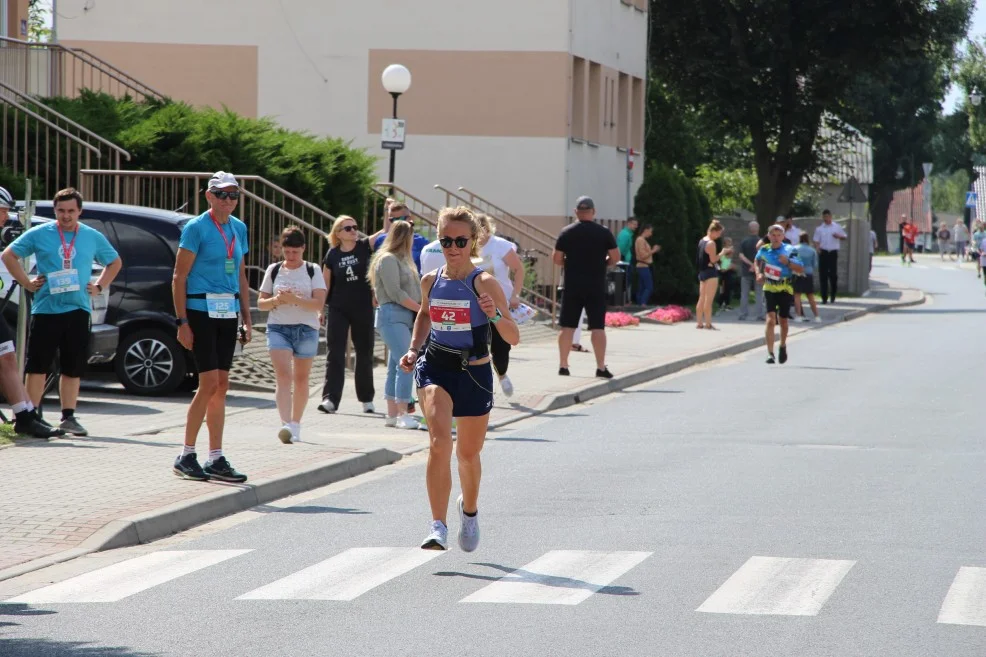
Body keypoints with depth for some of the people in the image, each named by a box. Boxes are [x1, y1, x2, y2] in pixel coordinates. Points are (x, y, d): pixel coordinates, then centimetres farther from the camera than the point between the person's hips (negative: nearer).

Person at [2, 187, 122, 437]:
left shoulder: (93, 237, 9)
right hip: (45, 309, -2)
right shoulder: (39, 234, 2)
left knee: (73, 368, 5)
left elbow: (115, 262, 24)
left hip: (78, 310, 2)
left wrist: (99, 287, 10)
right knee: (38, 365, -2)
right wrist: (27, 283, 1)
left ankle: (68, 417, 12)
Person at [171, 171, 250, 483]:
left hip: (228, 313, 7)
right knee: (209, 383, -11)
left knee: (221, 385, 7)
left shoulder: (239, 228, 14)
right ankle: (186, 456, -2)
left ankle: (216, 459, 12)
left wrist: (247, 319, 15)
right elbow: (179, 277, -8)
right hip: (201, 309, -7)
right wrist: (182, 322, -13)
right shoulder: (196, 228, -6)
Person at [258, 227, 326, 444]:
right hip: (278, 328, 0)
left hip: (306, 330, 0)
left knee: (301, 379, 8)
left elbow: (319, 303, -7)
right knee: (283, 375, -16)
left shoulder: (312, 271, 3)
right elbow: (261, 303, 10)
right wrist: (276, 300, -11)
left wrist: (294, 299, -21)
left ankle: (296, 424, 22)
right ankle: (286, 425, -29)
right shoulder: (273, 271, 9)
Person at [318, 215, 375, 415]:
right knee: (335, 354, -6)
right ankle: (330, 398, -9)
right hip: (338, 310, -1)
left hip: (363, 309, 1)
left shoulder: (364, 247, -1)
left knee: (364, 354, 10)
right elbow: (325, 284, 5)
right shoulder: (332, 255, 0)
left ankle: (367, 400, 20)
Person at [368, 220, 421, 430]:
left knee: (396, 366, 10)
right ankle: (402, 414, -18)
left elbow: (412, 289, 15)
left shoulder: (402, 260, 20)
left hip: (405, 317, 9)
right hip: (392, 316, -9)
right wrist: (421, 308, -11)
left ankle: (392, 414, 12)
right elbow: (395, 293, -14)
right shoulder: (388, 259, -7)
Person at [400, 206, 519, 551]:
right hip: (435, 369, 1)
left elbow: (514, 338, -14)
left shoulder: (485, 284, -11)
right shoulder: (430, 281, 0)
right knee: (440, 441, -22)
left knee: (468, 453, 14)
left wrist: (495, 315, -32)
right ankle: (438, 527, -25)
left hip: (474, 374, -1)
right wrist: (414, 349, 8)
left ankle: (469, 509, 46)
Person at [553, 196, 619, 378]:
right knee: (598, 327, 1)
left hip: (572, 285, 1)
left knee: (567, 326, 7)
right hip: (596, 286, -1)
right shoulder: (604, 233, -3)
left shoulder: (566, 232, -1)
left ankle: (563, 365, 9)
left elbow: (557, 259, 1)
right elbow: (615, 258, -2)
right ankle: (601, 367, -2)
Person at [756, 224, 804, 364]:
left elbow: (801, 270, -8)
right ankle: (770, 353, -16)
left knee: (783, 321, 13)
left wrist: (788, 262, -22)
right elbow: (757, 262, 23)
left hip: (785, 289, 0)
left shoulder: (789, 250, -6)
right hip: (770, 288, 0)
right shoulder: (764, 250, 1)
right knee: (771, 320, -14)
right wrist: (759, 273, 5)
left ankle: (783, 346, 40)